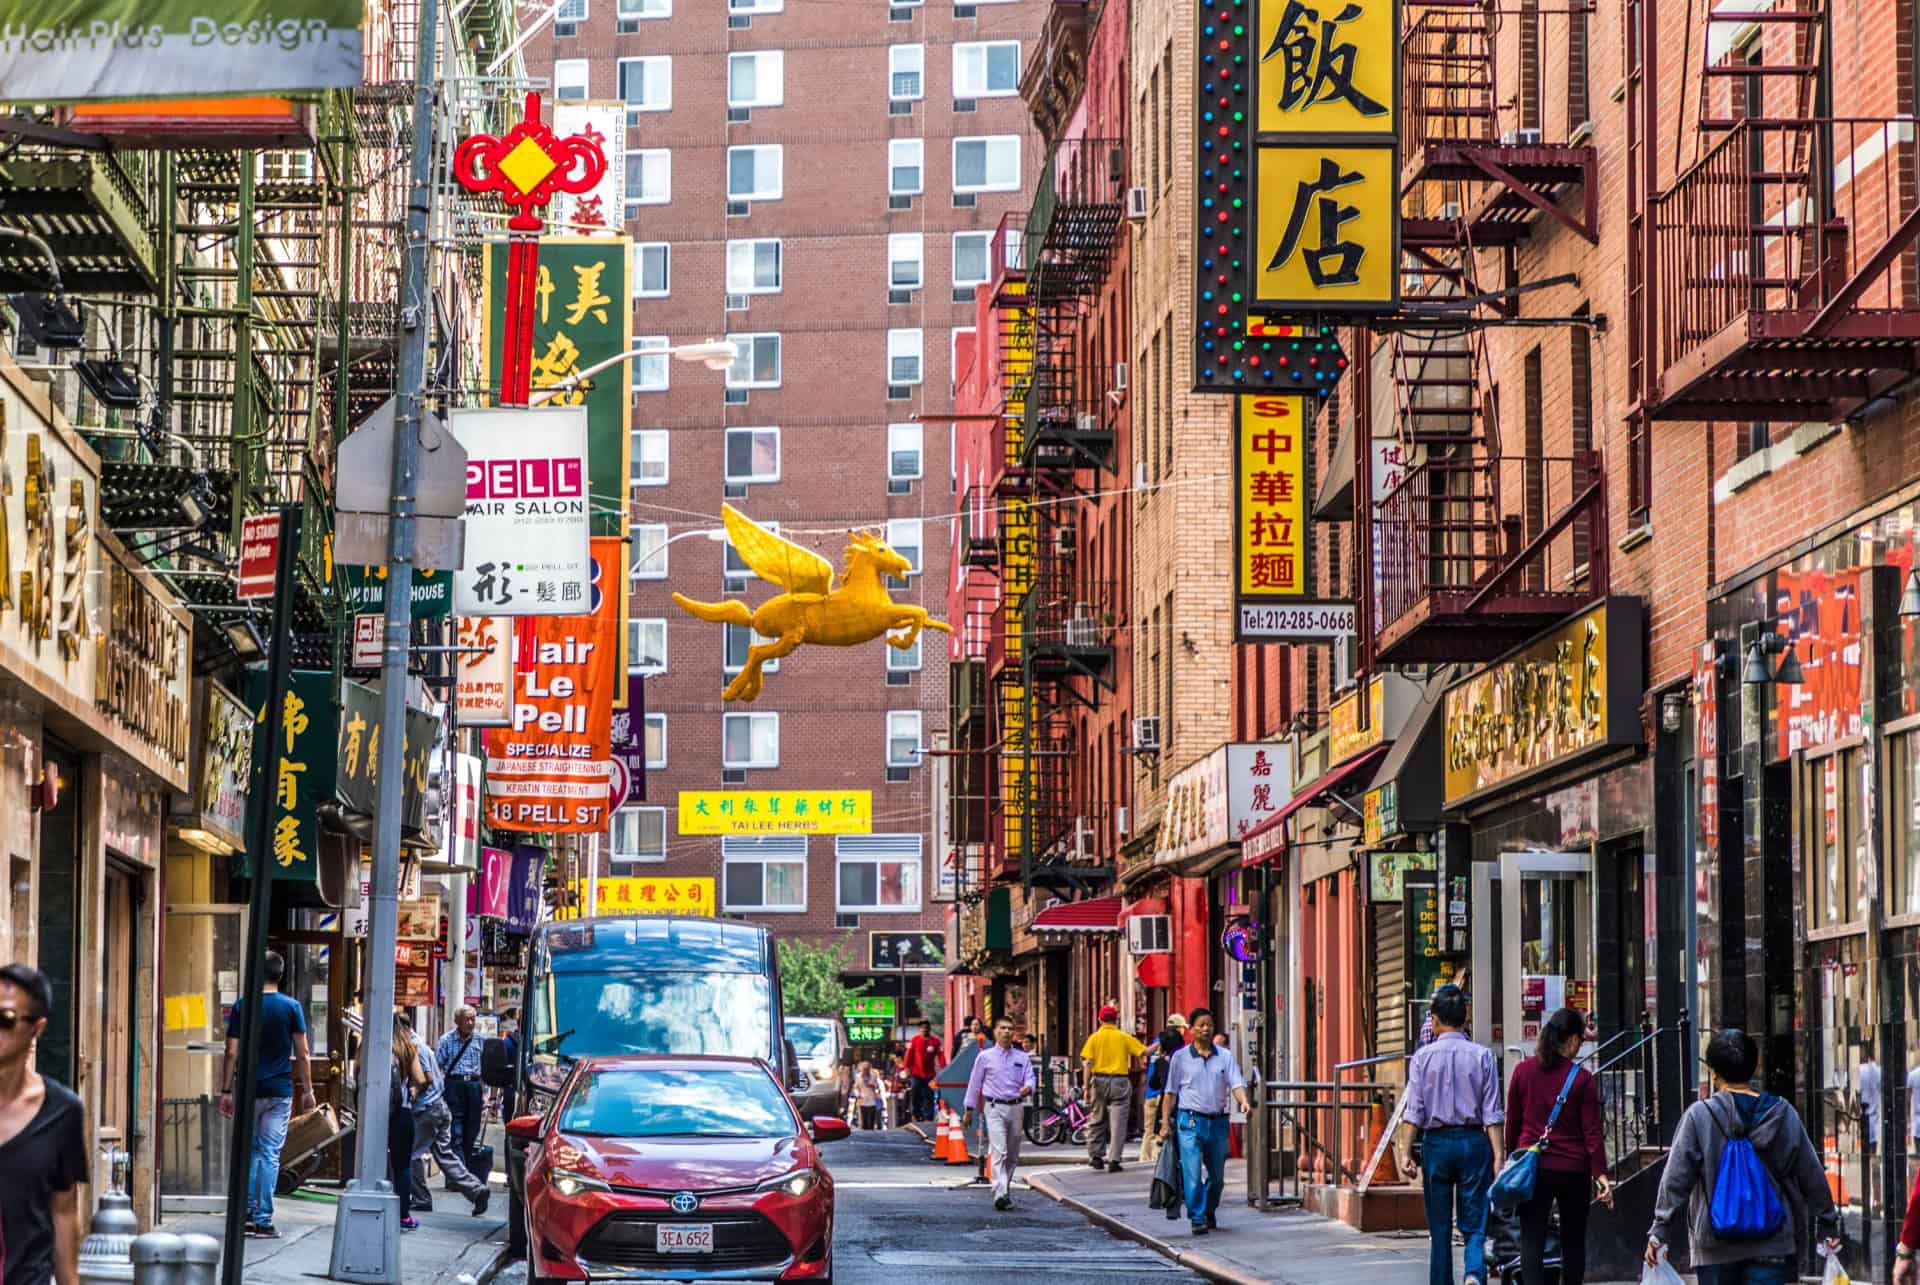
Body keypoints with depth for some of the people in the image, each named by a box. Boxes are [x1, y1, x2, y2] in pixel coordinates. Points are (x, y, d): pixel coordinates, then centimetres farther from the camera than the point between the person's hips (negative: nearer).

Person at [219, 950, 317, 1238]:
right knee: (270, 1154, 0)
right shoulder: (291, 1007, -2)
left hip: (249, 1091, 1)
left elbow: (231, 1054, -2)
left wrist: (226, 1091, 4)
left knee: (249, 1151, 14)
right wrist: (307, 1090, 7)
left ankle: (248, 1214, 10)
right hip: (280, 1090, -1)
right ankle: (263, 1220, -2)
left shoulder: (242, 1007, -1)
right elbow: (301, 1054, -1)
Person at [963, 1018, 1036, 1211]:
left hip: (1016, 1107, 3)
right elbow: (974, 1084, 9)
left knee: (1013, 1155, 11)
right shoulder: (985, 1057, 6)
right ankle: (1000, 1194, -25)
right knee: (999, 1152, -16)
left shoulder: (1022, 1058, 11)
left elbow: (1030, 1078, 2)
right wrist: (969, 1110, 9)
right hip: (995, 1108, -3)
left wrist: (1027, 1088, -23)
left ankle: (1005, 1188, 27)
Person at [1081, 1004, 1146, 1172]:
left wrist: (1086, 1086, -4)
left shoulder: (1094, 1038, 0)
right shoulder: (1124, 1038, 0)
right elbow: (1144, 1052, -1)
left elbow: (1088, 1063, -6)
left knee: (1097, 1120, 15)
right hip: (1120, 1081, -1)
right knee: (1118, 1122, 0)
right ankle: (1114, 1160, -5)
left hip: (1099, 1080, 1)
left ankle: (1095, 1156, 19)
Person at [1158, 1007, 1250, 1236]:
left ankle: (1209, 1212, 34)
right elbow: (1171, 1092, 5)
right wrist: (1165, 1122, 0)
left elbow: (1236, 1083, -1)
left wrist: (1244, 1102, -22)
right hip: (1191, 1121, -3)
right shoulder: (1180, 1058, 3)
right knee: (1193, 1173, -13)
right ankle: (1197, 1219, -10)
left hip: (1218, 1121, 3)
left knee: (1217, 1175, 12)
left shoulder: (1225, 1056, 7)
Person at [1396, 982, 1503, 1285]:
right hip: (1474, 1141, 0)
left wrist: (1408, 1152, -4)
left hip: (1436, 1142, 0)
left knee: (1439, 1227, 10)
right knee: (1475, 1223, 2)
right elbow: (1492, 1113, -3)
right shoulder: (1482, 1056, 0)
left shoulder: (1423, 1057, -2)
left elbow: (1414, 1110, -6)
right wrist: (1498, 1155, -1)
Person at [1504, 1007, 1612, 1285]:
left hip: (1533, 1168, 1)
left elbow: (1512, 1122, 6)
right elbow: (1592, 1131, -7)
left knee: (1531, 1242, -2)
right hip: (1573, 1169, -1)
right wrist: (1600, 1173, -5)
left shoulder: (1523, 1071, 0)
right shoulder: (1583, 1079, -6)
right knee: (1573, 1242, 14)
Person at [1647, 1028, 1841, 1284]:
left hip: (1715, 1245, -1)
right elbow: (1813, 1177, 9)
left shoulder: (1698, 1116, -7)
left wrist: (1660, 1230, -2)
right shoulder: (1783, 1114, 1)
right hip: (1771, 1244, 1)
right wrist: (1828, 1226, 19)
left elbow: (1675, 1180, -8)